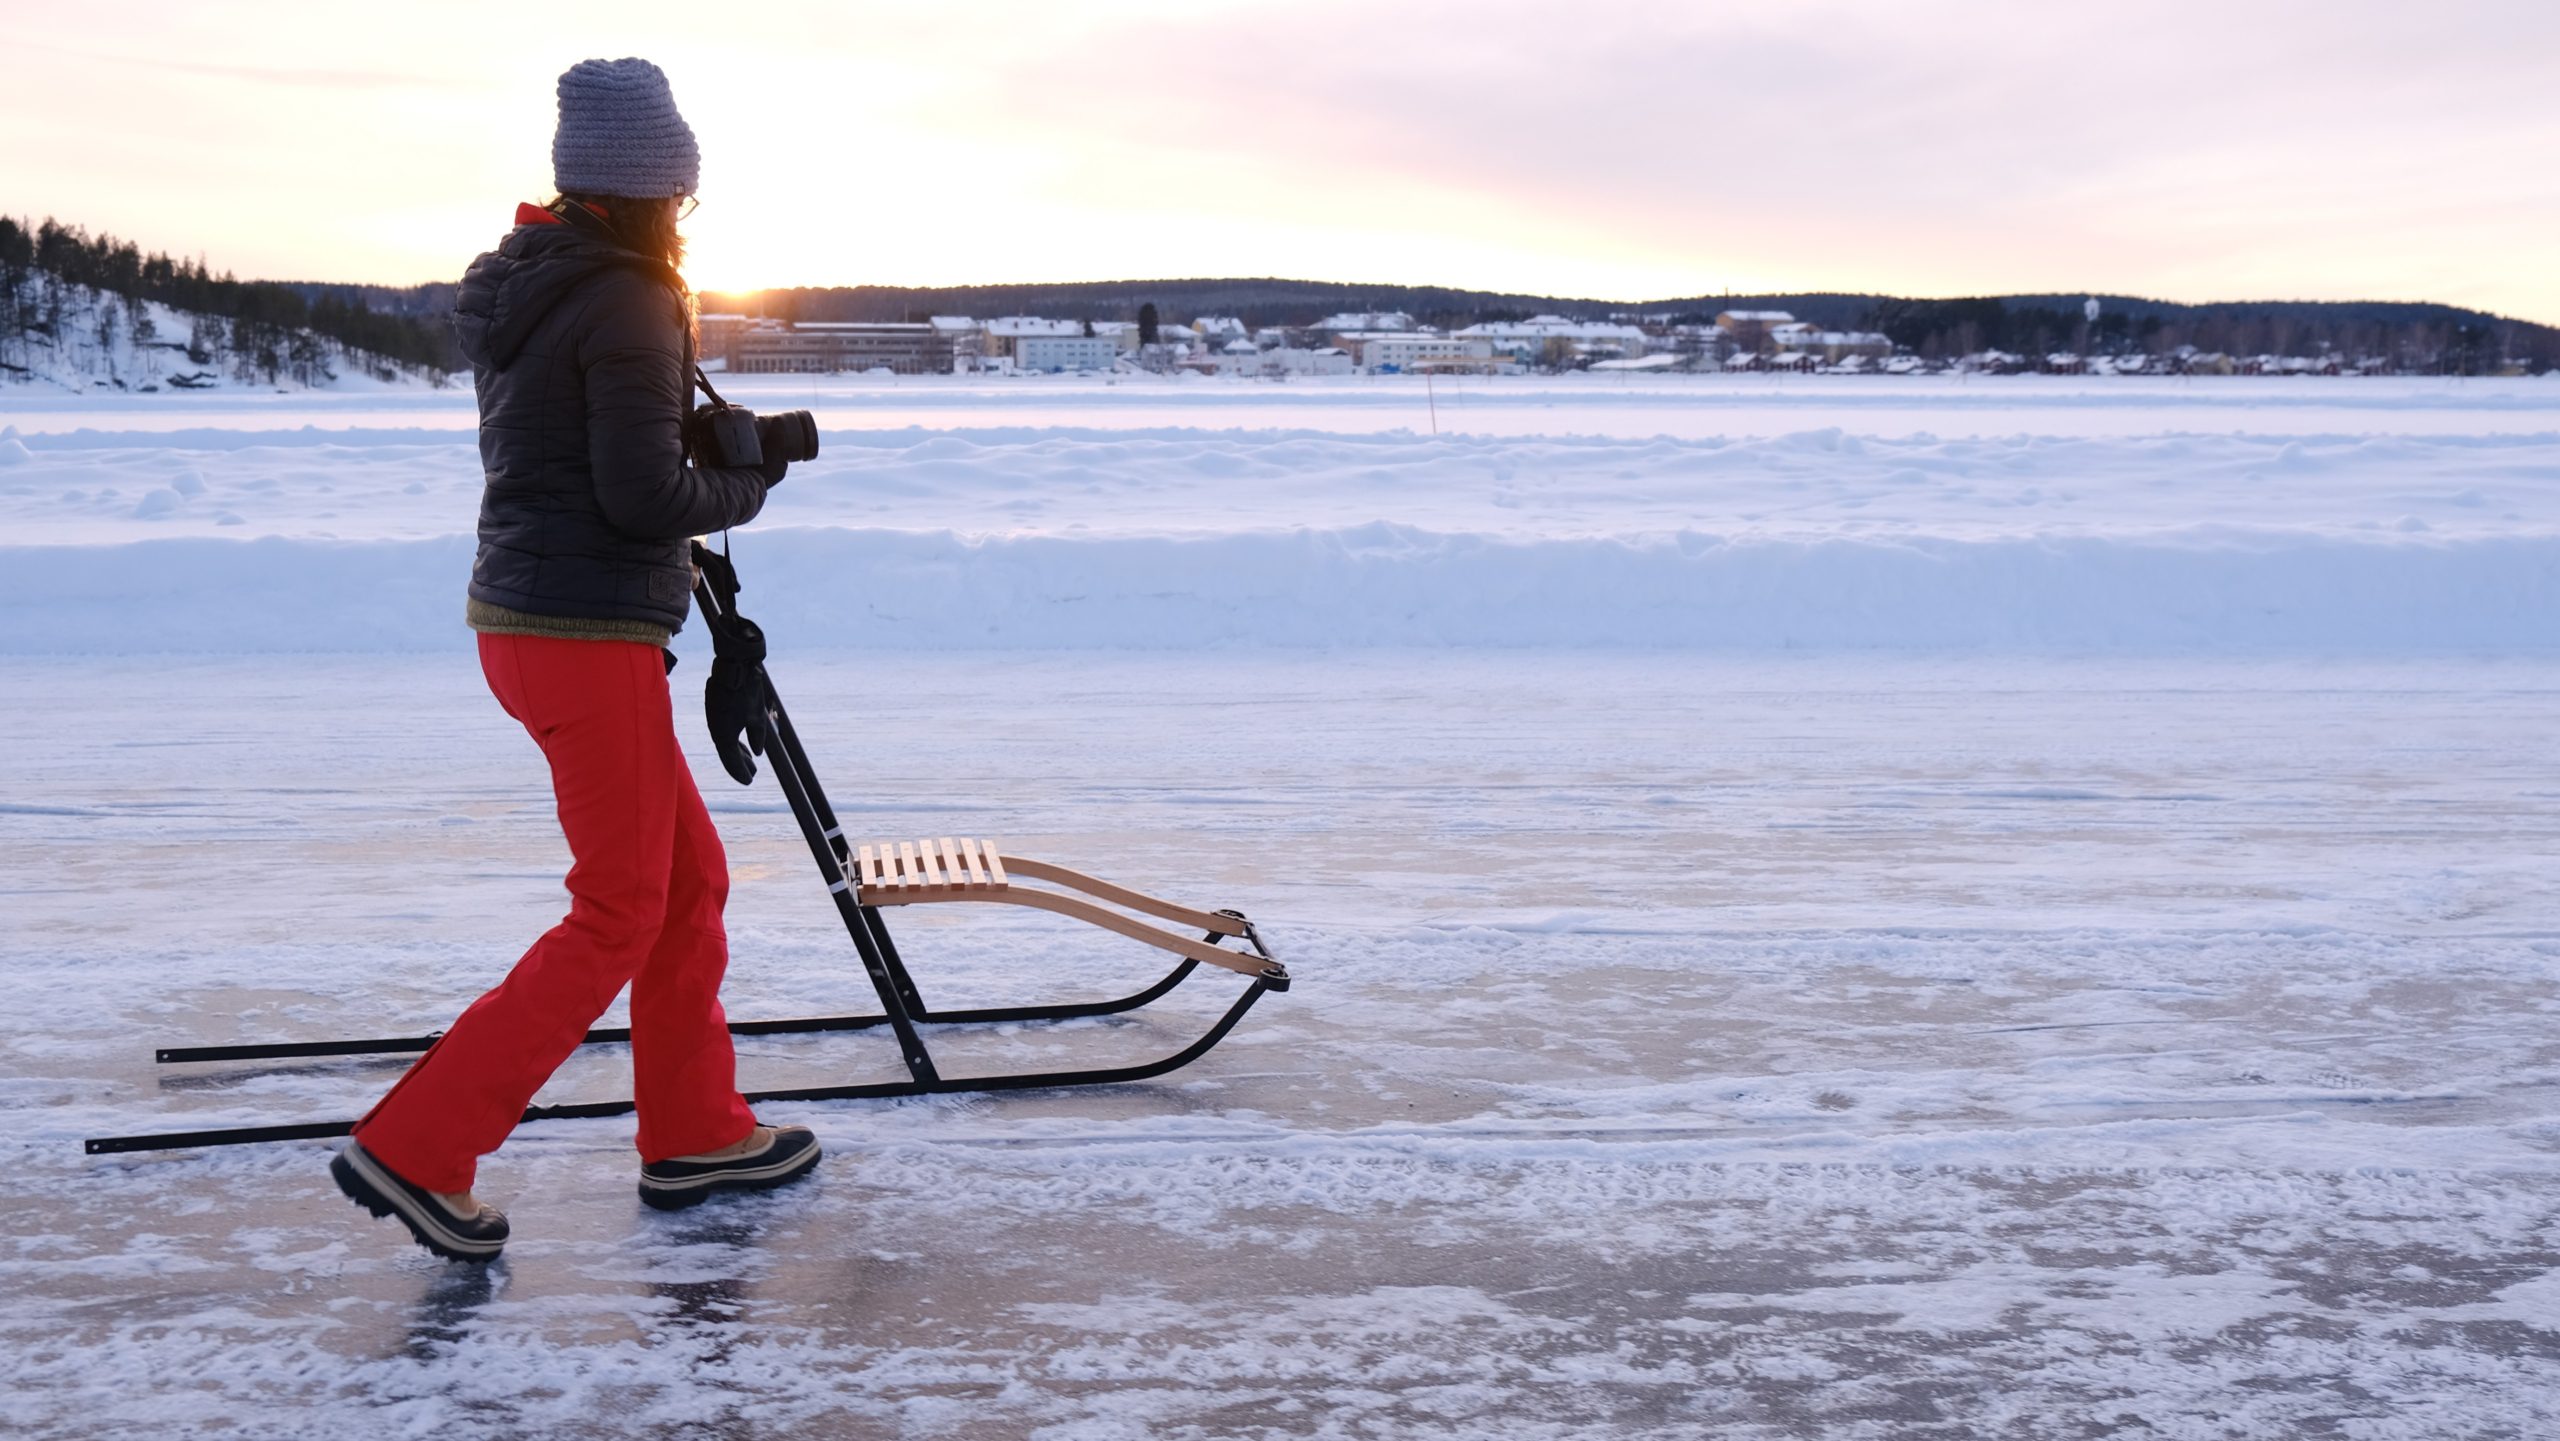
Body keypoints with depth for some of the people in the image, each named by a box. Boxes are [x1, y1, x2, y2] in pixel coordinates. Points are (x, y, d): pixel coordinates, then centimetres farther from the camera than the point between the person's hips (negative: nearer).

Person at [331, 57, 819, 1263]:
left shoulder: (516, 295, 12)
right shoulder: (625, 305, -15)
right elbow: (645, 497, -20)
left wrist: (721, 448, 7)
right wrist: (744, 487, -1)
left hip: (519, 619, 9)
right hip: (589, 635, -9)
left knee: (689, 873, 17)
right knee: (620, 914, 0)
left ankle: (694, 1133, 26)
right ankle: (417, 1148, 2)